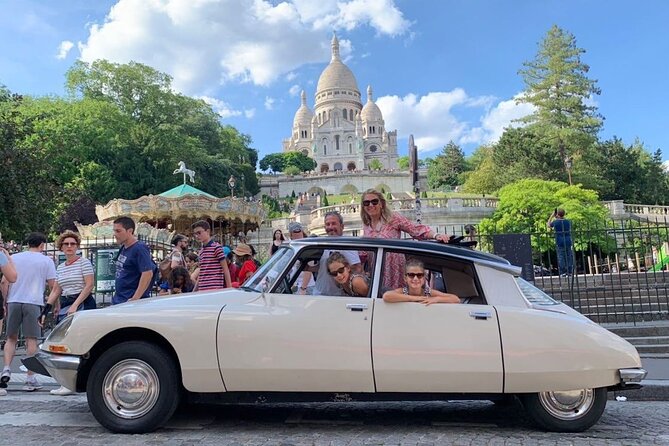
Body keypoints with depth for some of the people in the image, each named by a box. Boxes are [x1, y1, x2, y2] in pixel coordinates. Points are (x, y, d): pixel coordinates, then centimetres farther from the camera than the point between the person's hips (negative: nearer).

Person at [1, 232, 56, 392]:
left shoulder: (13, 258, 11)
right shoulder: (46, 261, 4)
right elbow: (52, 285, 1)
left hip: (14, 301, 3)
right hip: (33, 303, -2)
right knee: (31, 340, 0)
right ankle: (31, 379, 2)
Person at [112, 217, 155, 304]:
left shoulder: (139, 249, -16)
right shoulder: (123, 248, 12)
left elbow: (148, 273, -23)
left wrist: (135, 299, -24)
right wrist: (117, 292, 17)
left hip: (130, 301, -9)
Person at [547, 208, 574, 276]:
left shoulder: (555, 222, -5)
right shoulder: (568, 221, 5)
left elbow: (548, 225, 14)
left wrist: (552, 216, 14)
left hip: (559, 242, -3)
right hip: (568, 241, 3)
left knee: (561, 257, -3)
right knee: (569, 256, 6)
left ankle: (563, 272, -6)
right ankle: (570, 272, 7)